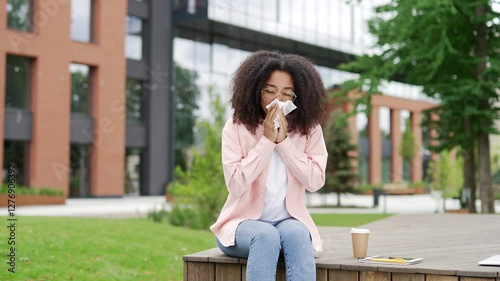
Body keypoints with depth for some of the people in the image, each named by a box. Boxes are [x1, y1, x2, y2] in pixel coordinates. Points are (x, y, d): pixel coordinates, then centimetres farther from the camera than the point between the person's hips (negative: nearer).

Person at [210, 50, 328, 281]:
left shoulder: (309, 129, 1)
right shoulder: (236, 127, -5)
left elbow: (315, 181, -9)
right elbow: (236, 184, -15)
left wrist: (284, 141, -15)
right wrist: (266, 140, -18)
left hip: (290, 221, 2)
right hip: (244, 222, -2)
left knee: (296, 234, -33)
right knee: (266, 236, -35)